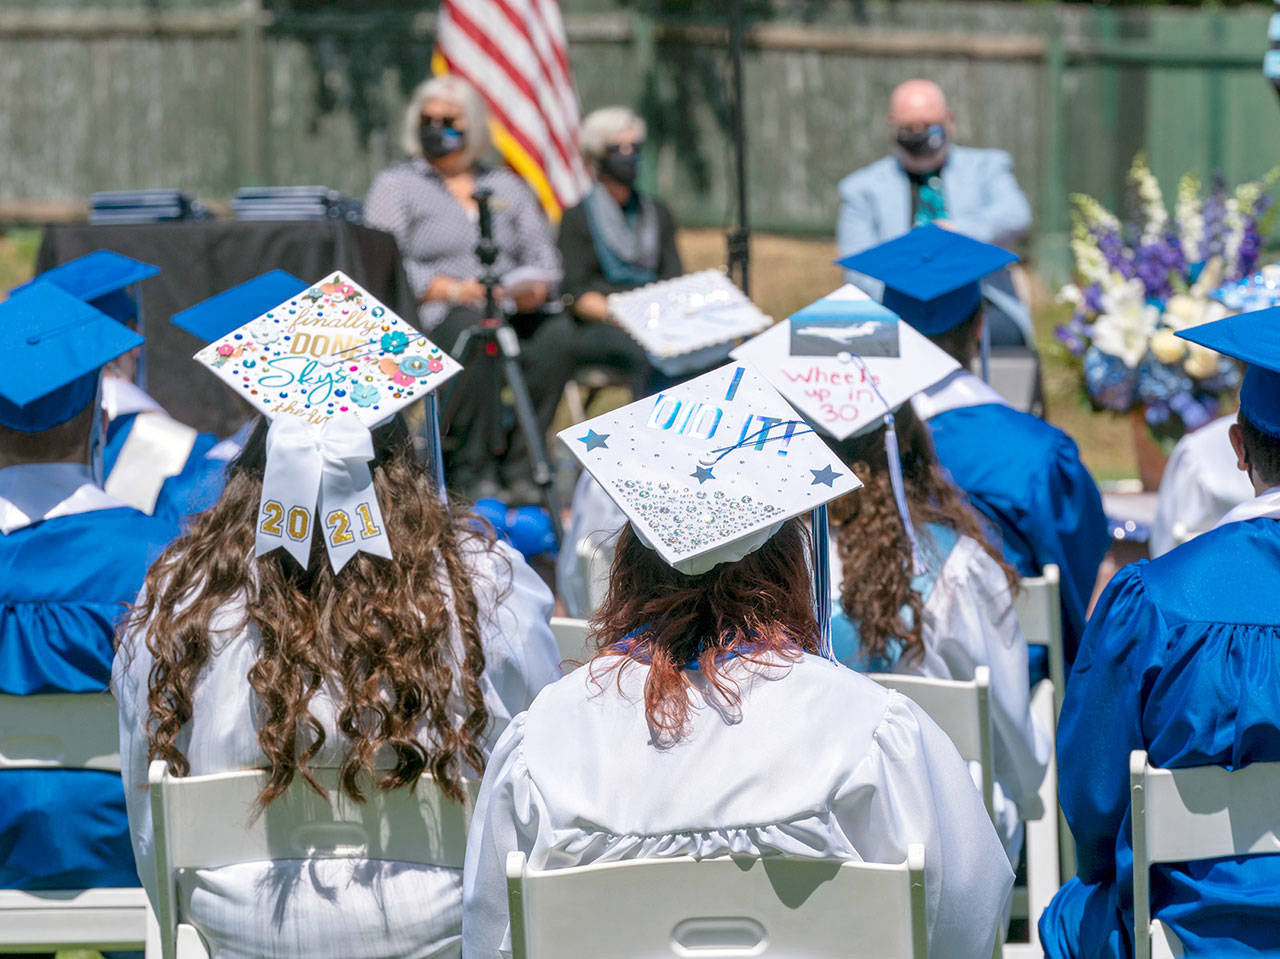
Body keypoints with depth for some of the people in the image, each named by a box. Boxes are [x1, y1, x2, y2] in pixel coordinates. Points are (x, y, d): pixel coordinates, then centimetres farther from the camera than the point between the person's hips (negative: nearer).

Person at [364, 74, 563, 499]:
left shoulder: (505, 185, 25)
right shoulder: (394, 185, 13)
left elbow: (542, 256, 19)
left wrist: (532, 288, -6)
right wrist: (450, 290, -15)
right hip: (432, 317, -3)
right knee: (473, 329, -38)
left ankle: (518, 465, -28)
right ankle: (472, 469, -34)